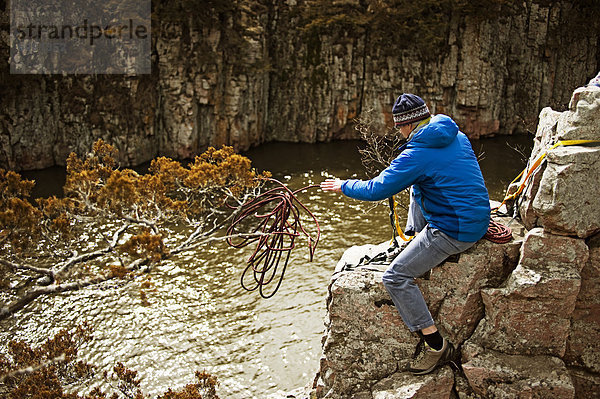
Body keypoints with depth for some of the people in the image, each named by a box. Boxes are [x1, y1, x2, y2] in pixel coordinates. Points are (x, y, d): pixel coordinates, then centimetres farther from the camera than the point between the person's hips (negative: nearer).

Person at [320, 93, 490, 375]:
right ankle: (413, 238, 30)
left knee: (395, 278, -8)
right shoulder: (457, 136, 6)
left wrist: (343, 186, 3)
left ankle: (436, 346, -4)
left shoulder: (417, 154, -20)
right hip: (478, 217, 9)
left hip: (455, 231, -9)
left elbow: (375, 191, -15)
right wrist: (397, 172, 32)